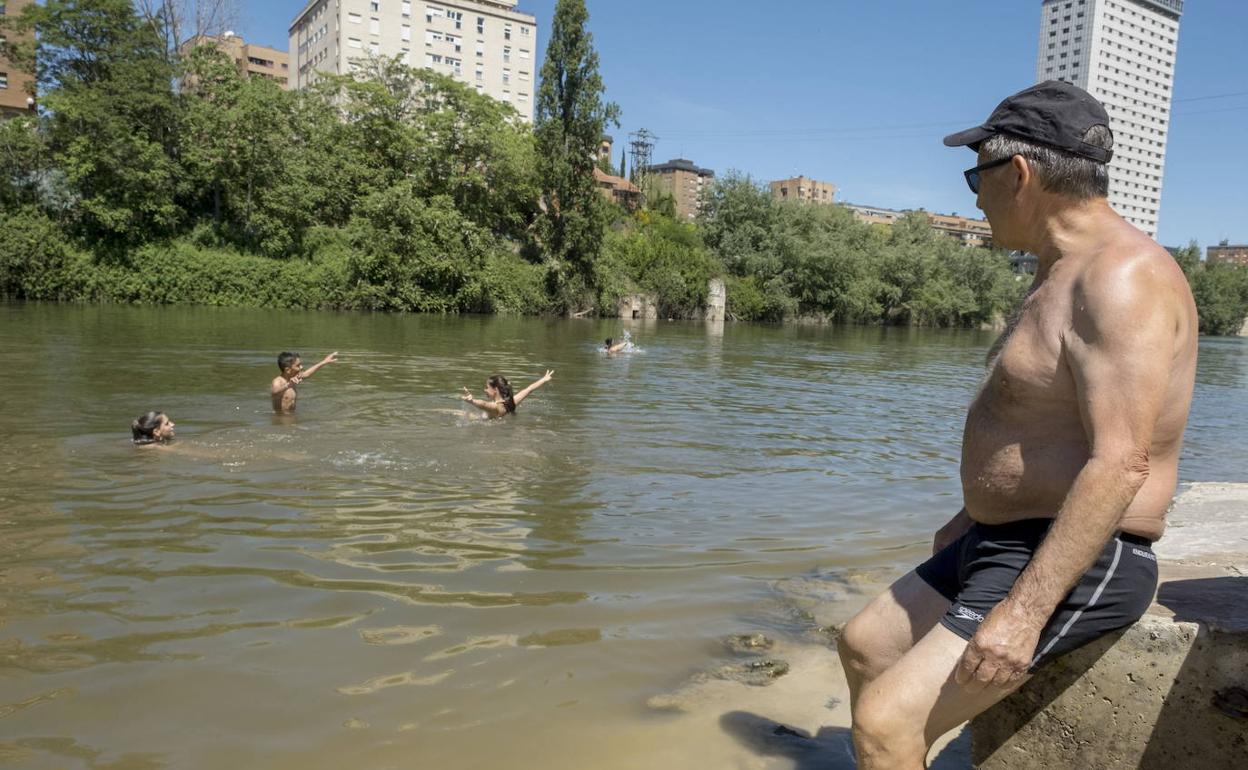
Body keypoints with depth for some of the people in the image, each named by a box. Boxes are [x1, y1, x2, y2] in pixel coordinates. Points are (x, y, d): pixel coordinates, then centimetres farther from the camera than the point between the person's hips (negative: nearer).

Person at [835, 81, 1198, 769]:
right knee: (864, 644, 18)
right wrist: (976, 515, 25)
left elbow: (1120, 463, -28)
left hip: (1074, 566, -10)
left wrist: (1022, 610, -30)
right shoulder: (1062, 273, 13)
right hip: (1008, 541, 11)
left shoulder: (1122, 276, -20)